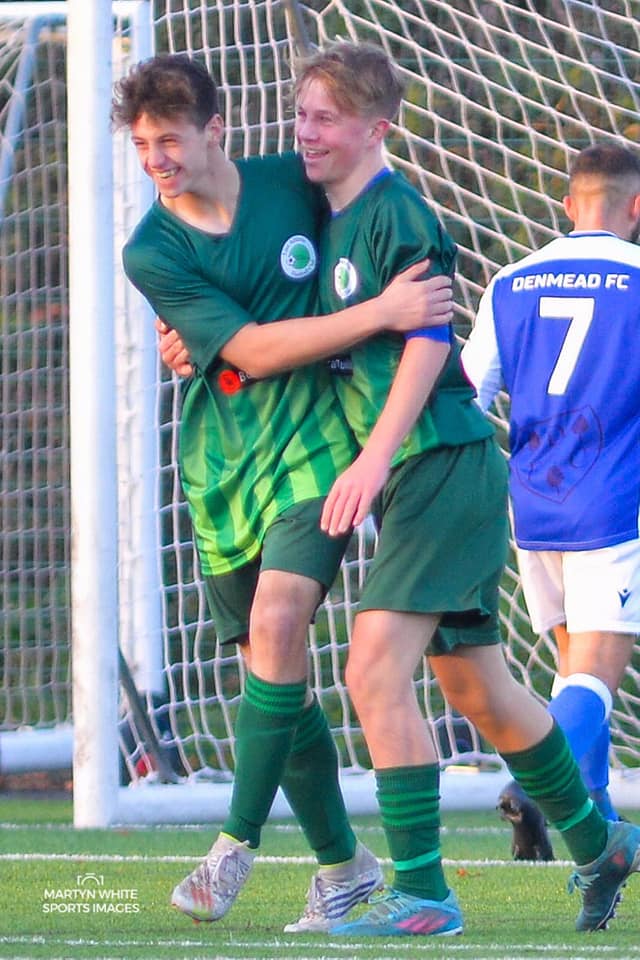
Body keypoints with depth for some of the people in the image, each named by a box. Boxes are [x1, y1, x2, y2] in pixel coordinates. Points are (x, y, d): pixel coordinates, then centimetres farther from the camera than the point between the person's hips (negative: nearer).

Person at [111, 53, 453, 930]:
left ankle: (237, 844, -20)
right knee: (276, 668, 5)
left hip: (314, 445, -2)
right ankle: (341, 863, 20)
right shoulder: (152, 252, -4)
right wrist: (380, 313, -19)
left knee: (276, 622, -23)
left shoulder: (295, 183, 0)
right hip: (221, 468, 2)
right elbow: (251, 350, -12)